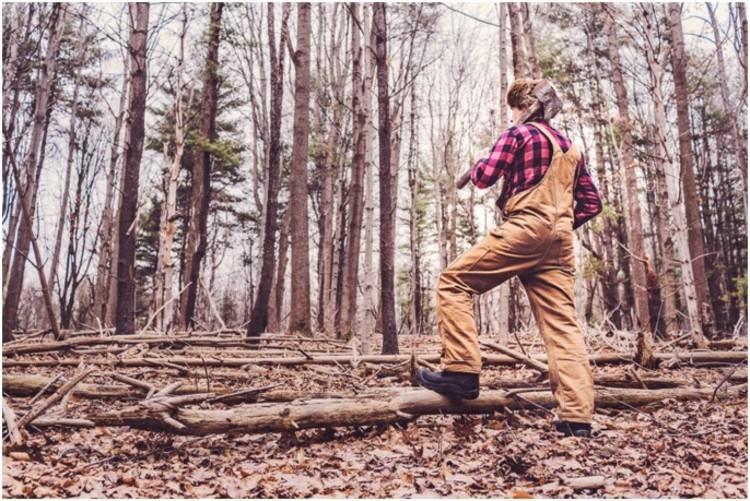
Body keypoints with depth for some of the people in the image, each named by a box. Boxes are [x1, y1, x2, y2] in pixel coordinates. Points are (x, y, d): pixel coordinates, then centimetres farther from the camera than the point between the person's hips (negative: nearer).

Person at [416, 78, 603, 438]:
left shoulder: (519, 133, 3)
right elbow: (592, 203, 23)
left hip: (524, 230, -7)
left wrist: (480, 164, 19)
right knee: (562, 324, 3)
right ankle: (577, 417, -2)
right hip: (560, 242, 7)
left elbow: (483, 177, -3)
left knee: (453, 282, 0)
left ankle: (462, 372, -8)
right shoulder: (570, 147, 24)